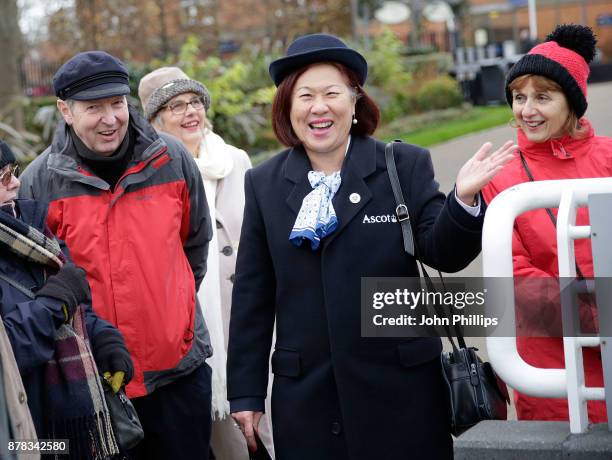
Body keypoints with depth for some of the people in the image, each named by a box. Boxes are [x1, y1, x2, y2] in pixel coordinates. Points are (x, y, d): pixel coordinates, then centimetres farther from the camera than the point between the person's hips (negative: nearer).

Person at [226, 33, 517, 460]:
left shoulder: (406, 165, 0)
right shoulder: (265, 183, 5)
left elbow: (444, 253, -4)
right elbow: (252, 296, 7)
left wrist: (464, 199, -24)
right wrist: (246, 392, 6)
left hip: (401, 388, -1)